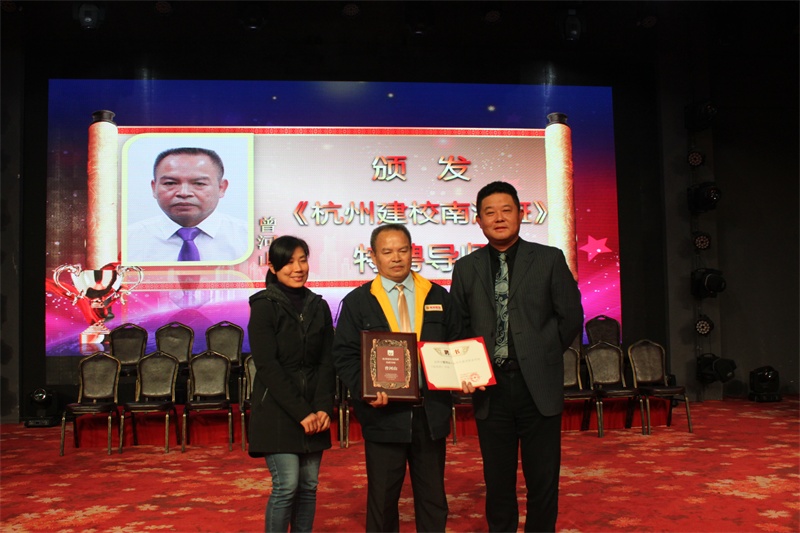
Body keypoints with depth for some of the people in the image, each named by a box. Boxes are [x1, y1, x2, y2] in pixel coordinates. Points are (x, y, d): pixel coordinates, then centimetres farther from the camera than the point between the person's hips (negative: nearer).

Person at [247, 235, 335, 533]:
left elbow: (326, 362, 6)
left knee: (309, 486, 7)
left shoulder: (318, 306, 9)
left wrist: (323, 408, -7)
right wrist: (300, 412, -15)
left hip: (314, 412, 5)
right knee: (286, 486, -7)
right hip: (277, 411, -4)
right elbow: (267, 365, -12)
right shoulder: (264, 306, -6)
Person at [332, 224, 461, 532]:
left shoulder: (437, 297, 9)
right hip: (384, 413, -2)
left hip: (431, 411, 2)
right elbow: (345, 356, -3)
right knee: (382, 497, 9)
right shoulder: (357, 302, 1)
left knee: (433, 495, 13)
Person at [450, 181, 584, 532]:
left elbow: (571, 317, 4)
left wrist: (542, 356, 3)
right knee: (497, 481, 10)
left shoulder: (550, 260, 2)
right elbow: (458, 328, 9)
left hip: (539, 385, -1)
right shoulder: (465, 268, 7)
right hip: (490, 387, 1)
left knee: (543, 480, 7)